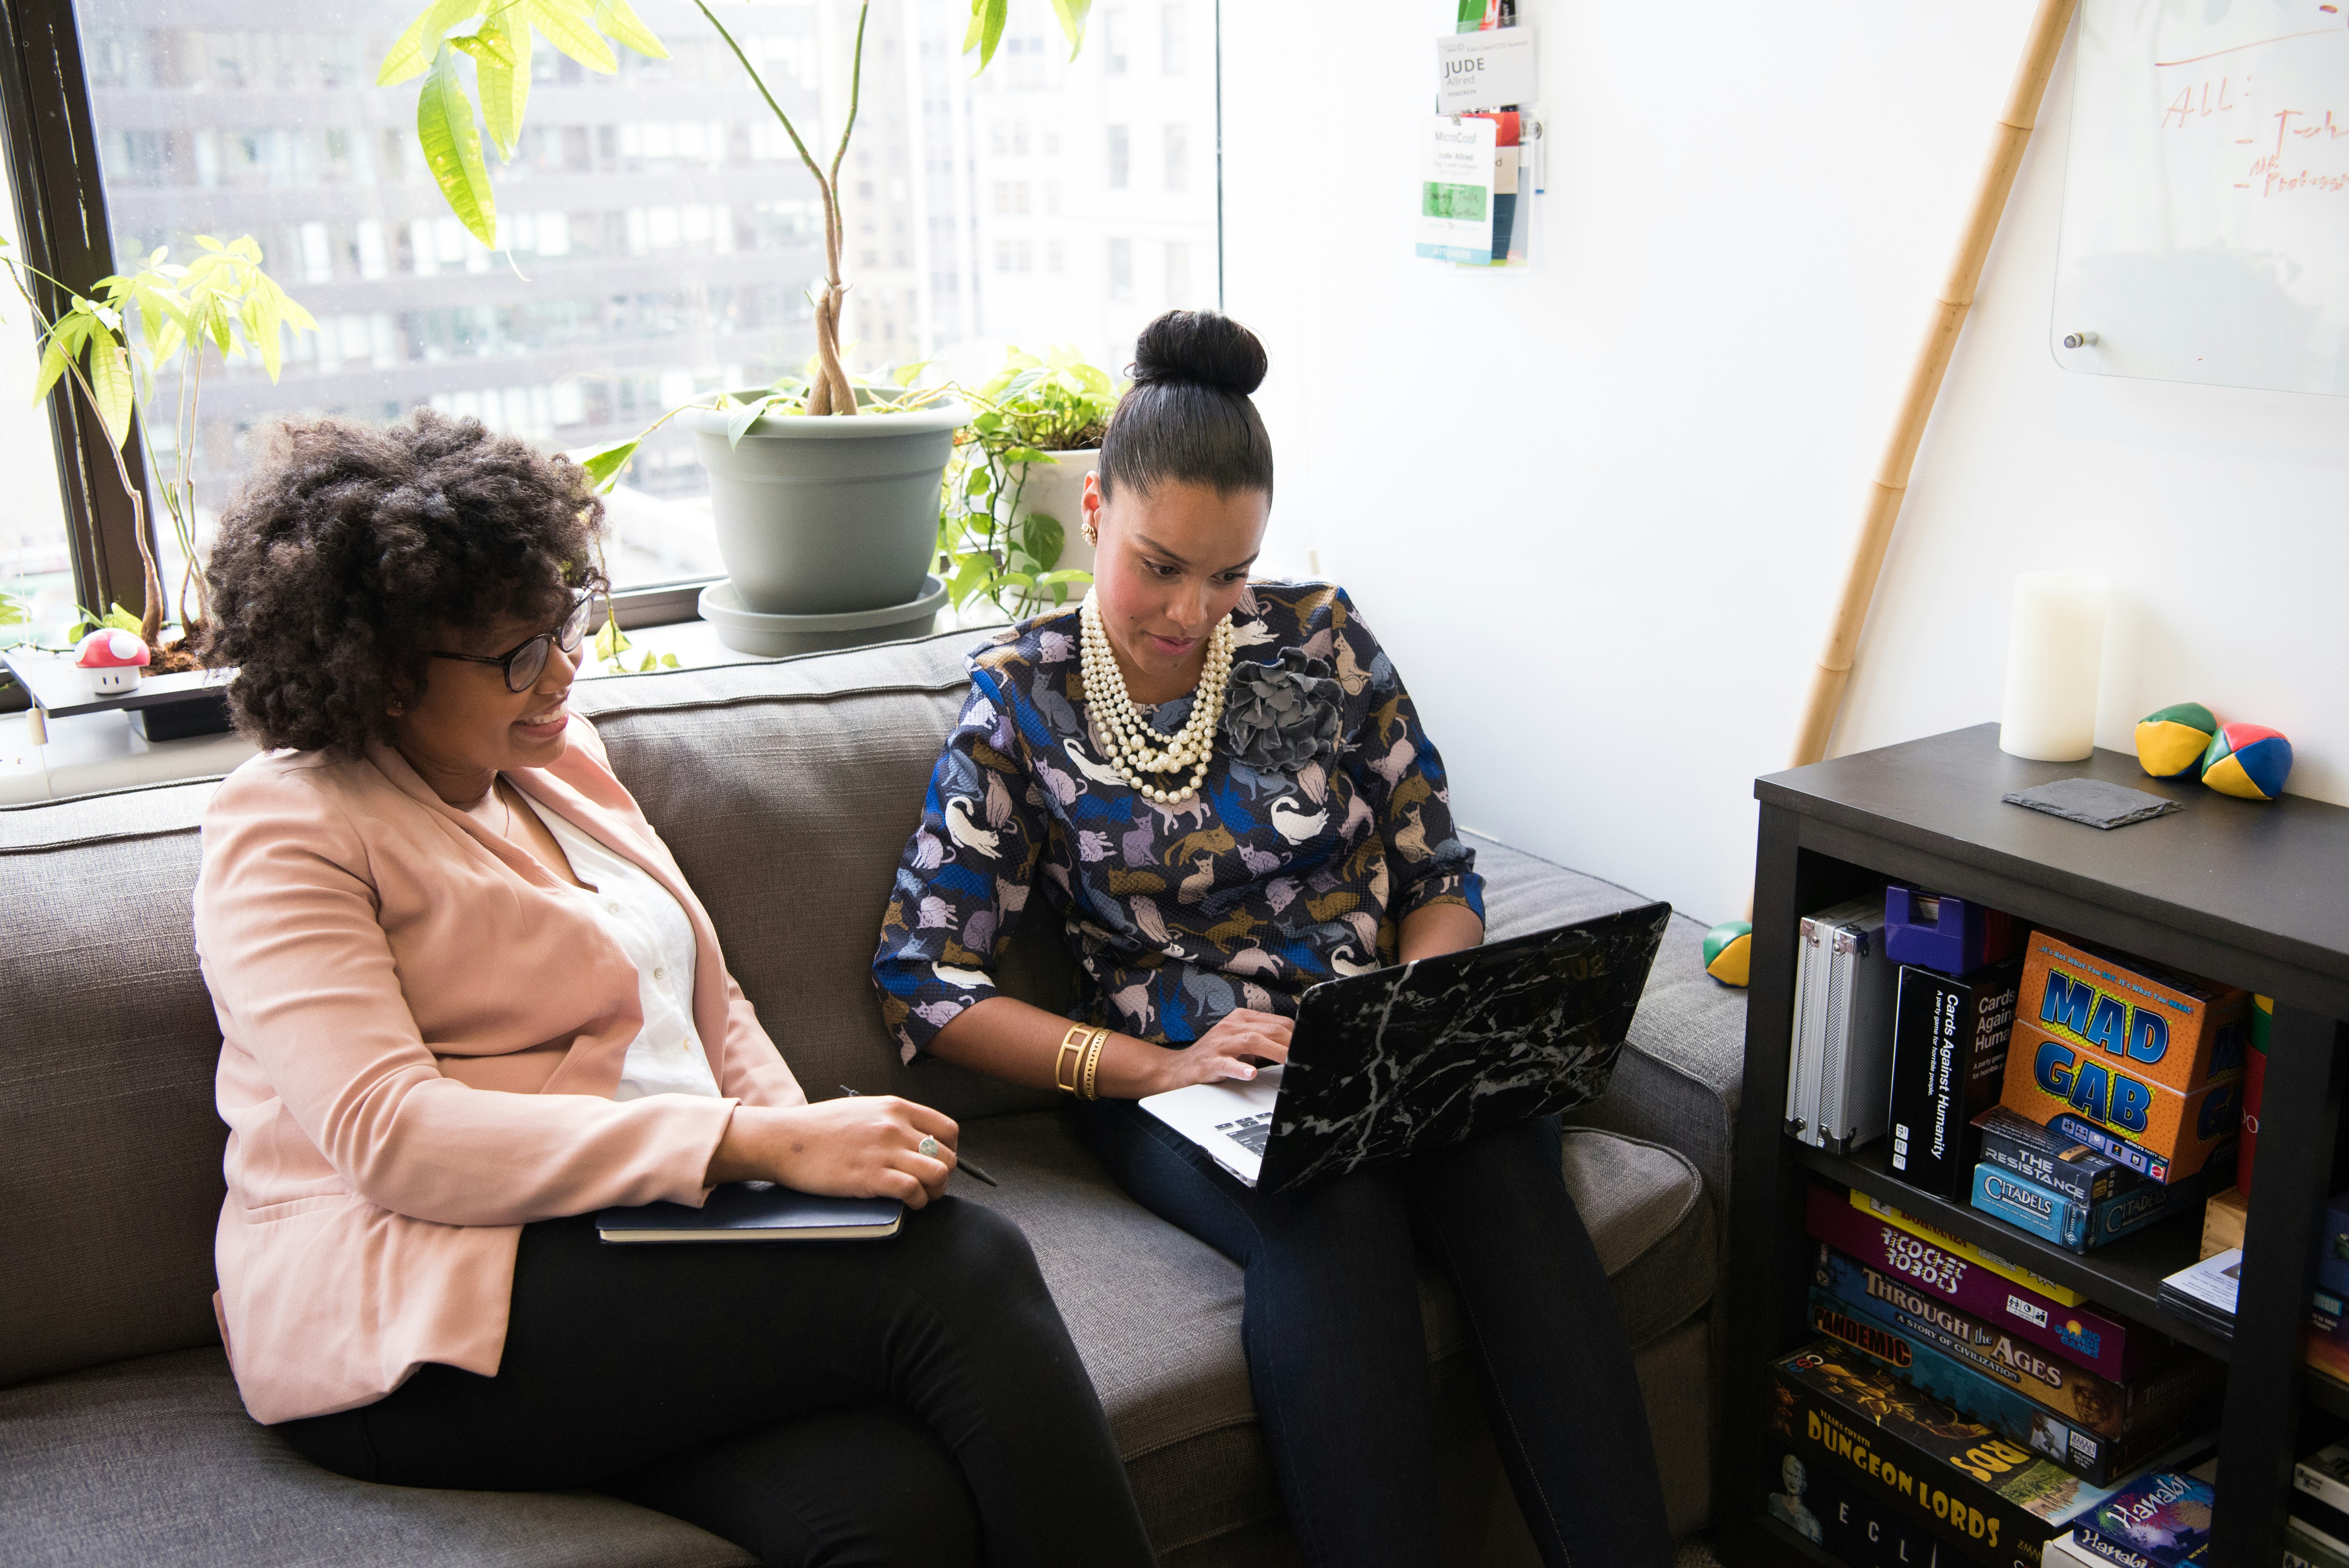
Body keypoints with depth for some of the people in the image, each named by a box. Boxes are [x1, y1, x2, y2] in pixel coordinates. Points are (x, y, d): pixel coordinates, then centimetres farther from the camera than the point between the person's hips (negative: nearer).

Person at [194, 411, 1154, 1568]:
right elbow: (388, 1137, -18)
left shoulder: (560, 758, 18)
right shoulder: (283, 834, -4)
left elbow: (710, 1005, 22)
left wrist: (814, 1148, 0)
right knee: (957, 1269, -26)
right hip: (426, 1322, -6)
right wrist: (762, 1146, -25)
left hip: (653, 1249, 6)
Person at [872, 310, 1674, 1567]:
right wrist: (1150, 1066, -15)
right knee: (1334, 1220, -35)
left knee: (1508, 1181, -31)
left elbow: (1437, 878, 11)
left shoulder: (1319, 637, 5)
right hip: (1174, 1075, -2)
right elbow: (922, 979, -3)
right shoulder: (1020, 702, 1)